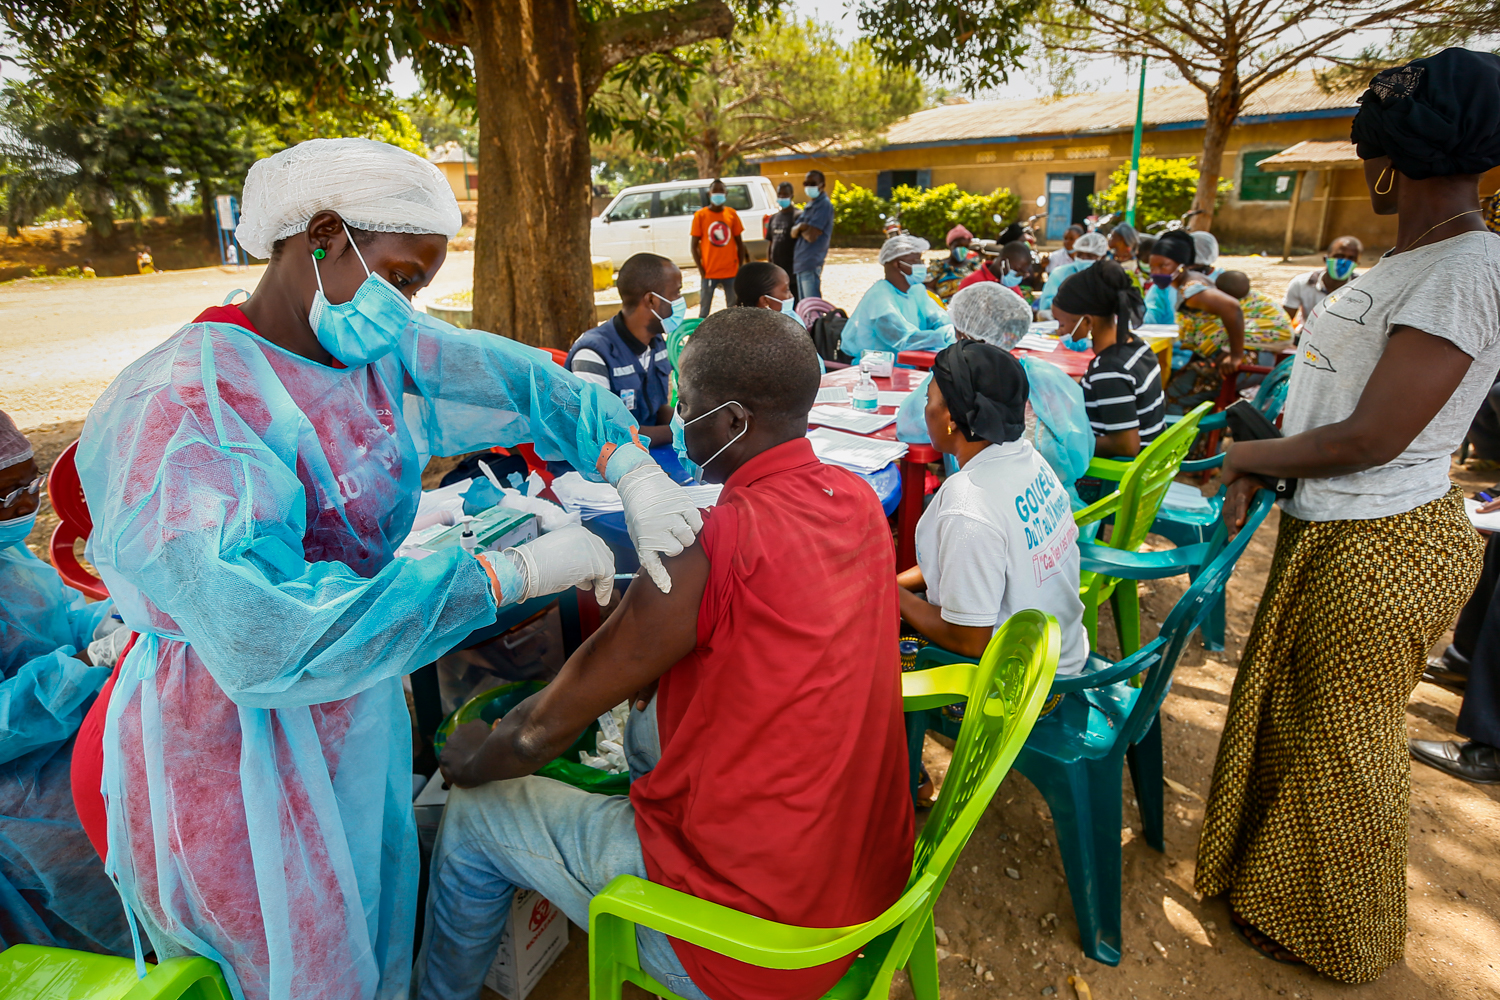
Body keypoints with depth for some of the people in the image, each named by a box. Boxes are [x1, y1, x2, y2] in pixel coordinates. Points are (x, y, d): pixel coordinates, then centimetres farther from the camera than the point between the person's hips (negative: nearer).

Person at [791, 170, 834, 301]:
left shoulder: (824, 205, -9)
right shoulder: (808, 206, 19)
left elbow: (811, 236, -17)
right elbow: (793, 233, 12)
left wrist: (800, 228, 2)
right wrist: (800, 227, -9)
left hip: (811, 265, -9)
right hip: (800, 264, 9)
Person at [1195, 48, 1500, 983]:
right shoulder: (1413, 261, 9)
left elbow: (1371, 439, -23)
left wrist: (1247, 454, -9)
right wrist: (1262, 468, 4)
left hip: (1379, 548, -9)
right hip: (1325, 529, 9)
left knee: (1343, 743, 10)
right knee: (1290, 706, 22)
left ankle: (1334, 935, 35)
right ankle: (1276, 870, 45)